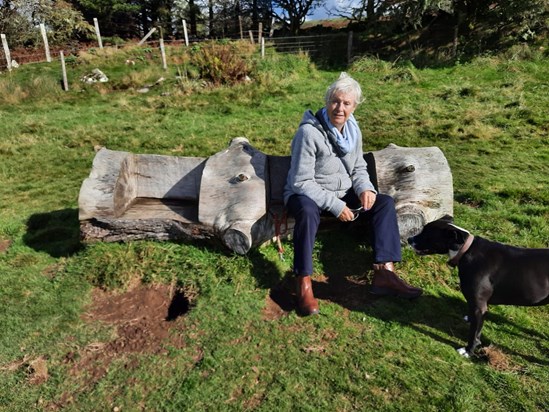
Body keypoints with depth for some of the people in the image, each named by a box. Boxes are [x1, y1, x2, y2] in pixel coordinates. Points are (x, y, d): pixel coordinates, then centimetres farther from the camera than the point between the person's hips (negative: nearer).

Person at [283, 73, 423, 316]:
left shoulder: (353, 130, 2)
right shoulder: (309, 132, -20)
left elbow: (359, 169, 13)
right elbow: (301, 182, -21)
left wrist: (365, 189, -10)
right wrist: (334, 205, -24)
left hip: (342, 194, 7)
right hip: (305, 194, -7)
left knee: (385, 202, -9)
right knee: (308, 211, -40)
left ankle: (384, 272, -19)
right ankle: (304, 284, -35)